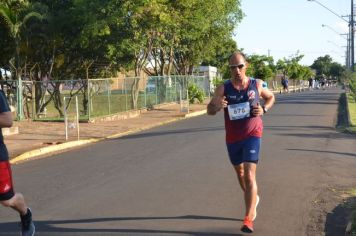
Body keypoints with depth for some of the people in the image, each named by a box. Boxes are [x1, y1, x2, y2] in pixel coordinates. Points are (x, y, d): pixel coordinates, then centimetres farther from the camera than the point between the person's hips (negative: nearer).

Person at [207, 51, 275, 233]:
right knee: (240, 172, 20)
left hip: (252, 135, -2)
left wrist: (264, 109, -8)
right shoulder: (223, 89, -10)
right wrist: (216, 106, -28)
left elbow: (271, 97, 13)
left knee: (249, 175, -15)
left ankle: (248, 219, -11)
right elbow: (209, 111, -4)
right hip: (232, 138, 3)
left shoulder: (257, 85, -7)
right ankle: (253, 198, 49)